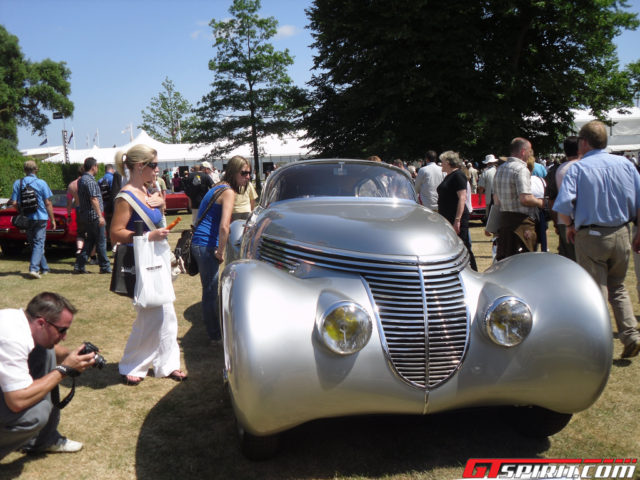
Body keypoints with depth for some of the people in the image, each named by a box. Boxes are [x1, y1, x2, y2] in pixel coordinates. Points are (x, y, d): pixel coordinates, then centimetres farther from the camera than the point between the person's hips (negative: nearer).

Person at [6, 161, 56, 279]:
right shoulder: (41, 183, -7)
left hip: (26, 219, 3)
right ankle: (34, 268, -15)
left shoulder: (17, 183, -1)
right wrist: (52, 220, -1)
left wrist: (8, 203, 21)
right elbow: (48, 203, -7)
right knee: (38, 243, 0)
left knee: (33, 243, 16)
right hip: (40, 217, -3)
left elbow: (14, 202, -3)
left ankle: (44, 268, 25)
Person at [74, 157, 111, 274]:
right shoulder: (90, 181, -16)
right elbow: (93, 199, -22)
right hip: (94, 215, -9)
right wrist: (100, 216, -22)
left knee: (89, 241, 14)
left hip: (85, 216, 9)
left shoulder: (81, 180, 15)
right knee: (101, 241, 0)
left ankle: (79, 266, 10)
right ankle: (104, 267, 7)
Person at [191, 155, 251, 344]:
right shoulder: (229, 192, -14)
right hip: (206, 245, -10)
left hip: (200, 243, 10)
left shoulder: (218, 187, 15)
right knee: (210, 291, 0)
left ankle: (214, 333, 30)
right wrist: (220, 251, -15)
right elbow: (224, 226, -24)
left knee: (210, 290, 18)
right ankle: (215, 336, 11)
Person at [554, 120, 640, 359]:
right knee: (618, 287, 21)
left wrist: (570, 226, 1)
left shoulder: (578, 168, -8)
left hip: (590, 236, -4)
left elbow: (563, 206, -19)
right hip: (620, 234, 4)